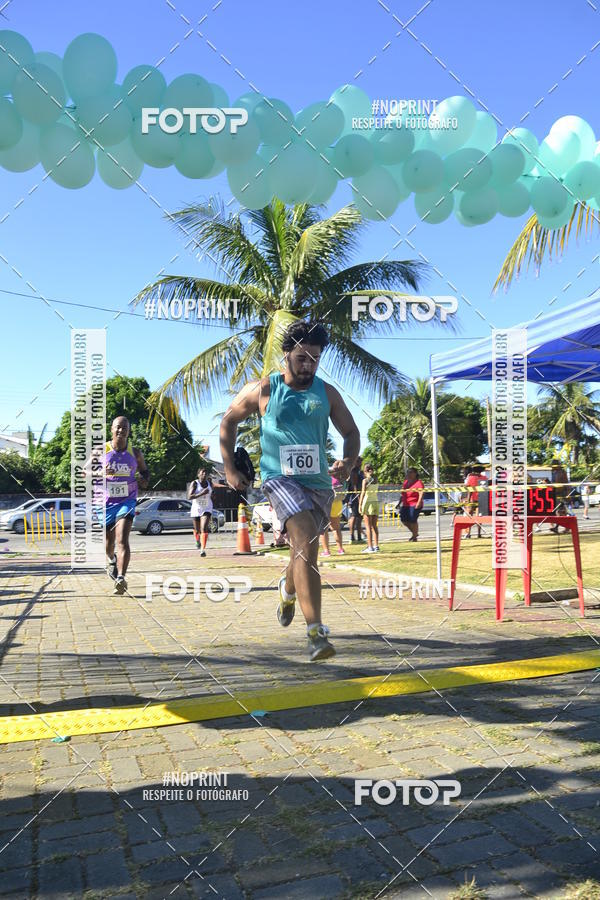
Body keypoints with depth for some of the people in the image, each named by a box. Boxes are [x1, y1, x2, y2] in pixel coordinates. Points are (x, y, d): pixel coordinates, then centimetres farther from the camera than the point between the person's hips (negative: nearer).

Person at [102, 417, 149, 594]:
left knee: (122, 540, -21)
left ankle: (121, 578, -30)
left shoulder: (135, 453, 1)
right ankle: (112, 561, 51)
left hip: (127, 502, -1)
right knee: (108, 542, 17)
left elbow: (145, 470, 17)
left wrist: (145, 479, -6)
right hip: (106, 502, 2)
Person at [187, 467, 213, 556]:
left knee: (204, 529, -19)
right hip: (196, 509, -1)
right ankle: (198, 540, 50)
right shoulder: (194, 483, -11)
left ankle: (203, 550, -21)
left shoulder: (210, 483, 1)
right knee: (197, 530, 15)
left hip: (207, 509, 1)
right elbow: (189, 497, -22)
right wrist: (201, 493, -30)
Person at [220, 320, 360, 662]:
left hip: (319, 481, 4)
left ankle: (288, 591, 52)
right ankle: (316, 631, -26)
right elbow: (229, 420, 12)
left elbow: (351, 431, 13)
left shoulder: (327, 393, 7)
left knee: (304, 550, 16)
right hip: (280, 477, -4)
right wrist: (230, 468, 8)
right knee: (306, 544, -25)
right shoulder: (262, 390, 0)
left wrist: (349, 460, -9)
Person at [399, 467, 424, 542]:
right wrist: (400, 503, 23)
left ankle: (415, 536, 10)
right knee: (403, 520, 6)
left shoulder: (418, 483, -7)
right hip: (405, 505, 8)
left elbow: (421, 493, -17)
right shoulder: (405, 482, 17)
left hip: (414, 505, -8)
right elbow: (402, 494, 25)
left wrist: (419, 503, -29)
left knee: (413, 520, -8)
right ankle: (414, 533, 27)